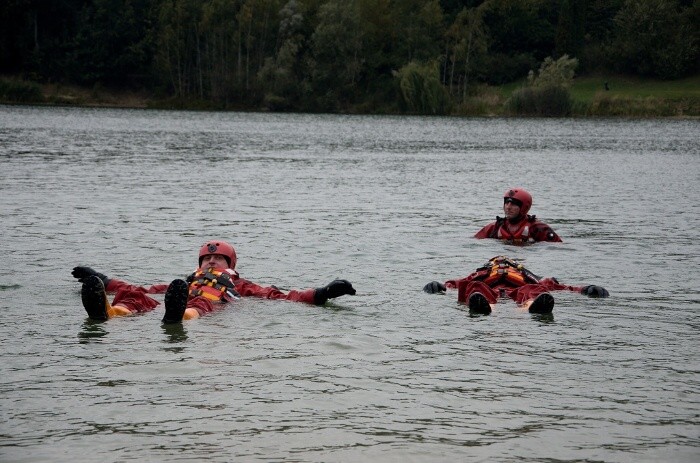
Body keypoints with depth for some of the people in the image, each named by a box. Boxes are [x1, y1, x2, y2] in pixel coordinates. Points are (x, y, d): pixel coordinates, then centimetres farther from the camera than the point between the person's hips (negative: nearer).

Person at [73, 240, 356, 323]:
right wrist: (104, 282, 41)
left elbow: (277, 296, 25)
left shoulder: (239, 285, 37)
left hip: (212, 306, -3)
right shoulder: (186, 282, 44)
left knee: (200, 303, -40)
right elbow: (146, 290, 41)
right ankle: (107, 311, -59)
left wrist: (320, 295, 12)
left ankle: (179, 315, -75)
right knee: (136, 298, -25)